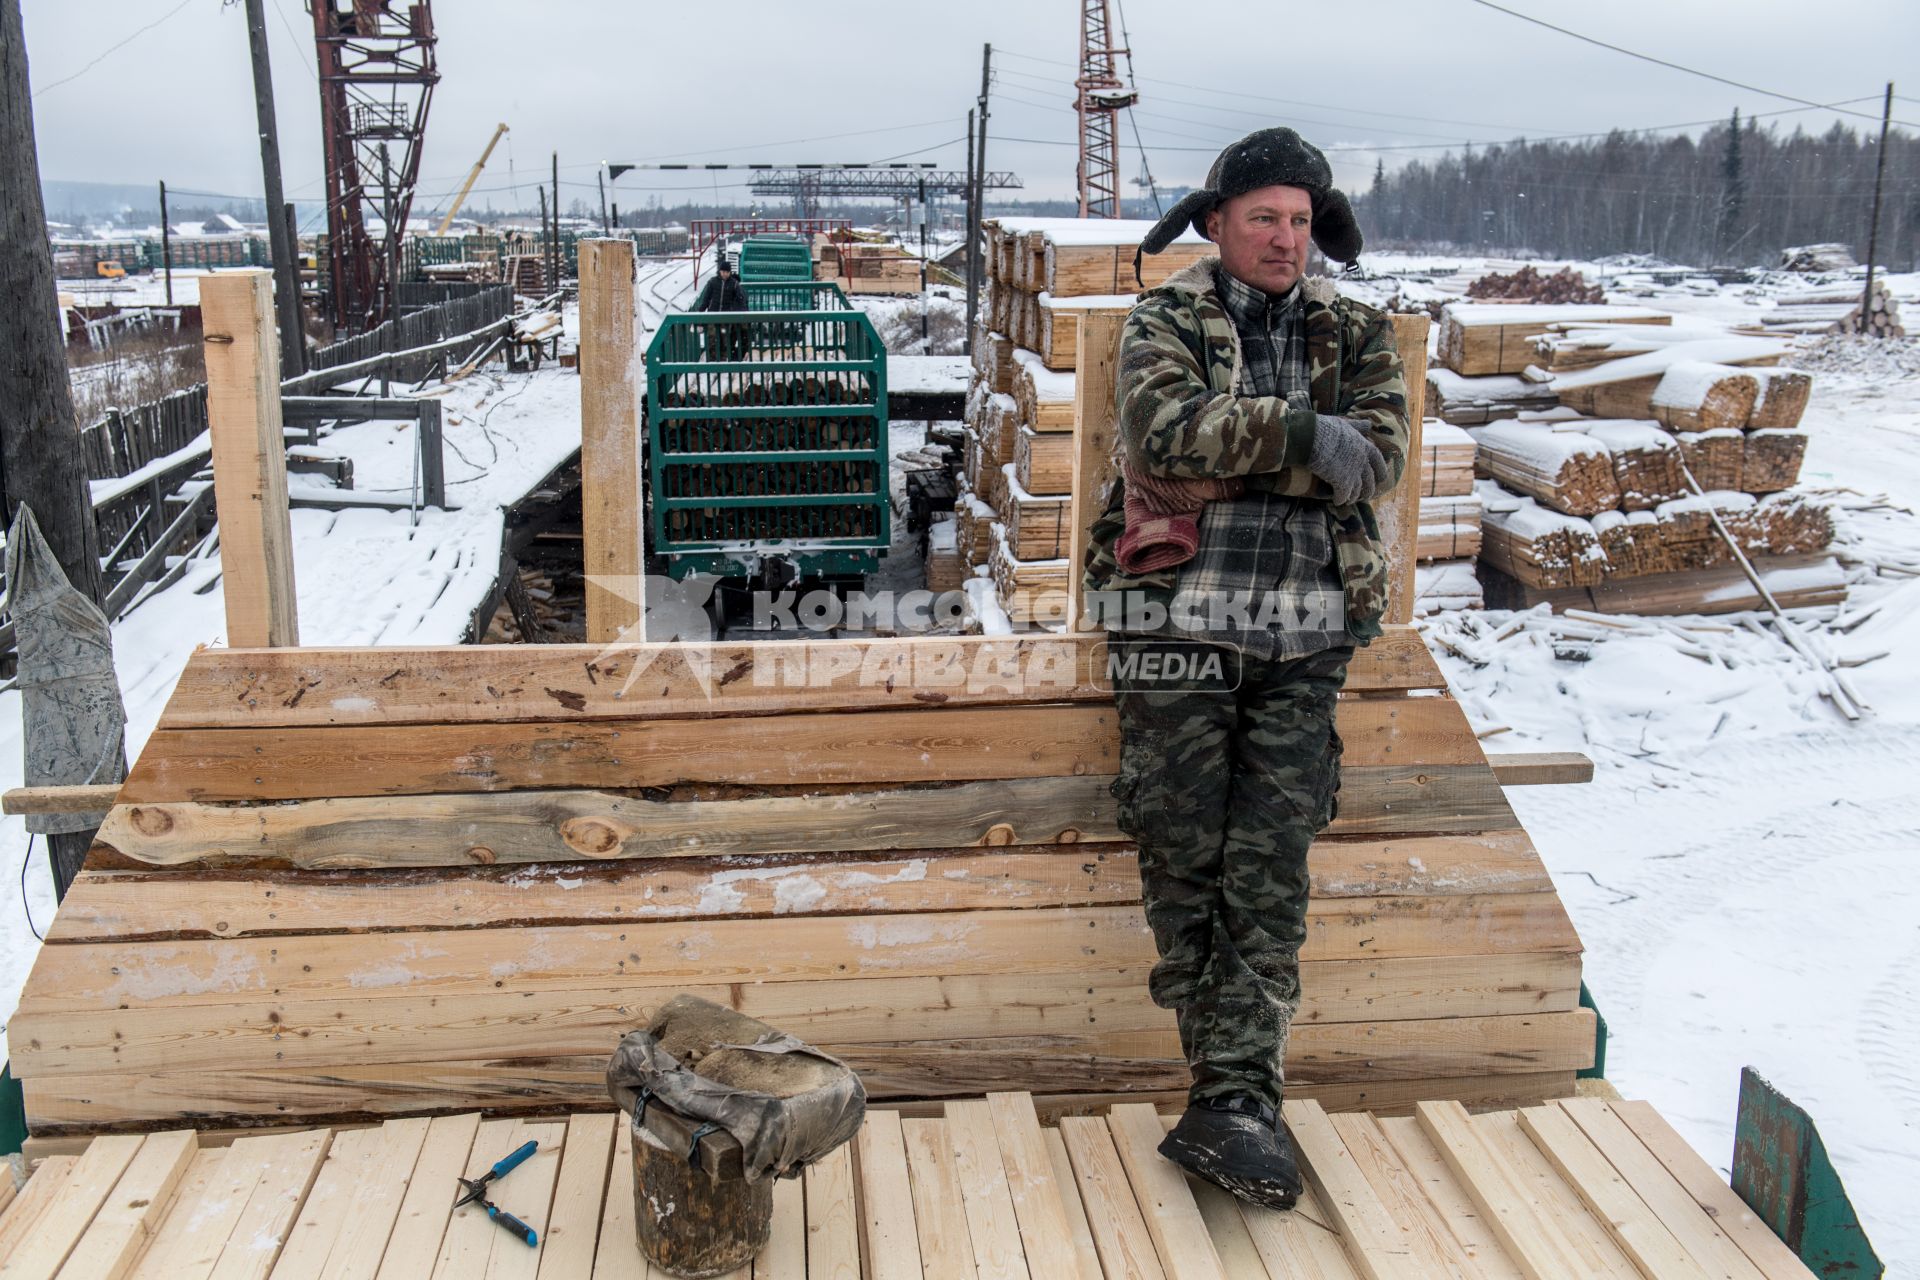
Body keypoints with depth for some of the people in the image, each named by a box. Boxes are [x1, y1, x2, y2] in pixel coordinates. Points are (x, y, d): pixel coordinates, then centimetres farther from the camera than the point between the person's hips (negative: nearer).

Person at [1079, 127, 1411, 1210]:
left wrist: (1228, 459, -13)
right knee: (1184, 854, 0)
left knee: (1272, 867, -5)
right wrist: (1305, 437, -16)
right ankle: (1232, 1073, 16)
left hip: (1304, 634, 2)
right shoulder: (1168, 322, 7)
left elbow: (1381, 456, -5)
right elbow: (1164, 425, -14)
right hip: (1179, 621, -1)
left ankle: (1236, 1100, -3)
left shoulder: (1355, 335, 14)